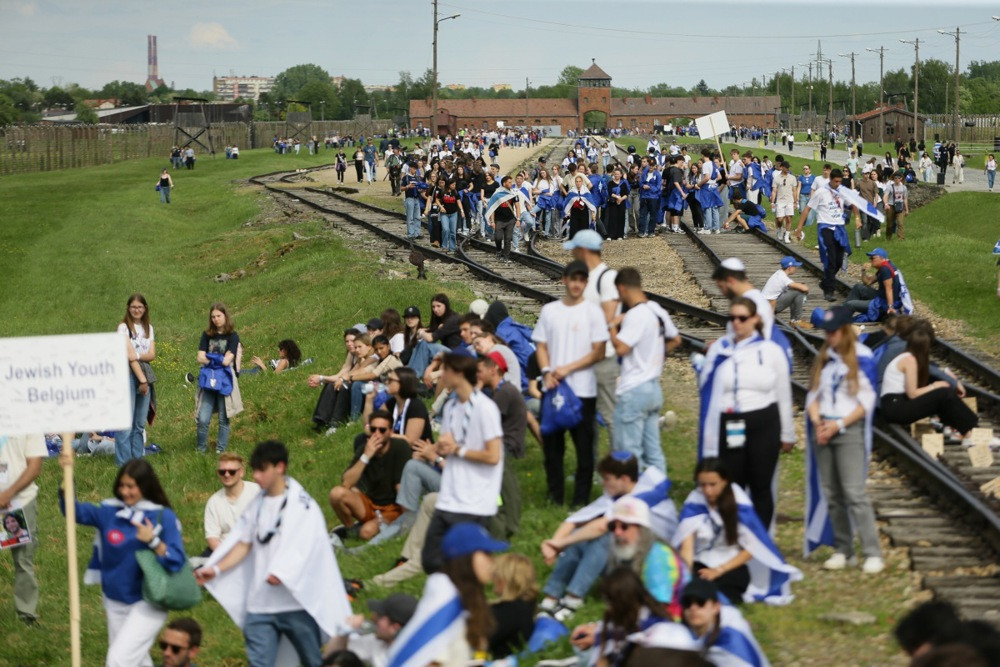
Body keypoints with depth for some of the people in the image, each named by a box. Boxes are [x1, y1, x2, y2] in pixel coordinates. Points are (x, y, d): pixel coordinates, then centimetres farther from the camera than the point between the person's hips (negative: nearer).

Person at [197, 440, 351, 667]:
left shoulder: (303, 504, -6)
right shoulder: (258, 505, 12)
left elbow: (303, 549, -15)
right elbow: (243, 544, 11)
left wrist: (281, 573, -31)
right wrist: (216, 569, -3)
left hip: (296, 601, -5)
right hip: (259, 604, 5)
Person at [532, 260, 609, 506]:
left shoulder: (593, 312, 0)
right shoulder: (549, 311, 9)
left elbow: (598, 352, -4)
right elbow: (541, 347, 10)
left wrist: (568, 368, -13)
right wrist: (547, 371, -9)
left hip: (583, 391, -3)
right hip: (553, 389, 3)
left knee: (584, 446, 1)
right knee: (552, 444, 7)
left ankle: (581, 499, 8)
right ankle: (555, 497, 17)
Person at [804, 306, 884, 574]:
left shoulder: (862, 358, -5)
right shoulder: (823, 357, 13)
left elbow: (866, 401, -7)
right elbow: (813, 393, 14)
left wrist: (838, 425, -12)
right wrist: (817, 422, -4)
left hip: (849, 430, -6)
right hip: (822, 431, 6)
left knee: (854, 492, -14)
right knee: (831, 494, 6)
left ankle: (873, 553, -13)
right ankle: (843, 550, 13)